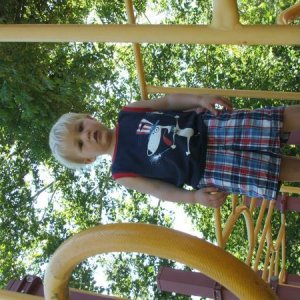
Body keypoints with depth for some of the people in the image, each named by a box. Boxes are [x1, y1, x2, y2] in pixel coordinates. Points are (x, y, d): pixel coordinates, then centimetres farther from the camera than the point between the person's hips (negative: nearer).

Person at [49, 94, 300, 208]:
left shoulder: (128, 113, 1)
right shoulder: (123, 173, -7)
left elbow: (168, 101, 7)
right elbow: (161, 190, -2)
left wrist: (199, 99, -9)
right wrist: (195, 197, -17)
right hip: (209, 169, -3)